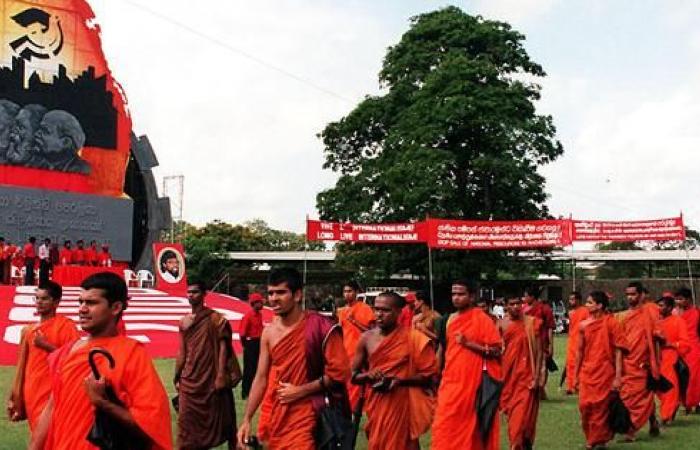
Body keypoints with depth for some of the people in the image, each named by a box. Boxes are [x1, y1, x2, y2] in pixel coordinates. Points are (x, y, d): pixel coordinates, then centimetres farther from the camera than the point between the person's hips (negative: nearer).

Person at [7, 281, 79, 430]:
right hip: (31, 395, 6)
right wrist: (15, 398, 13)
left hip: (53, 394, -6)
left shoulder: (66, 325, -5)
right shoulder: (28, 330, 13)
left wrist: (47, 345, -17)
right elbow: (21, 367, 15)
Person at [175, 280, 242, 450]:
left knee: (217, 418, 5)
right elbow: (182, 352, 13)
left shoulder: (215, 318, -5)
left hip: (211, 378, -4)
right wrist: (177, 378, 11)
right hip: (189, 380, 4)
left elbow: (223, 347, -9)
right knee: (187, 421, 2)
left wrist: (221, 375, -16)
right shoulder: (184, 322, 10)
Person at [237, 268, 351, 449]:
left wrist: (301, 391, -13)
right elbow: (261, 378, 8)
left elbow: (339, 373, -13)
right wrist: (247, 419, 4)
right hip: (273, 417, 5)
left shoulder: (321, 328, -12)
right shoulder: (268, 332, 4)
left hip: (303, 418, -5)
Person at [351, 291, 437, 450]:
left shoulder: (413, 338, -8)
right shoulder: (367, 338, 2)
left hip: (403, 407, -3)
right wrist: (367, 376, -13)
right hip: (376, 407, 3)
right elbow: (353, 375, 9)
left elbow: (429, 375, -6)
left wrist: (398, 380, -18)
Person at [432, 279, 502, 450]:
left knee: (472, 428, 5)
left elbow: (496, 351, -11)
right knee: (445, 428, 2)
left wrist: (468, 343, -19)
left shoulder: (482, 319, -7)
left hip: (474, 382, -5)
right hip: (450, 383, 5)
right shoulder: (448, 320, 9)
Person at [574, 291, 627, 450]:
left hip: (605, 372, -4)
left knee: (600, 407, 1)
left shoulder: (611, 323, -8)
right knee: (585, 405, 1)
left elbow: (618, 351, -9)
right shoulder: (583, 325, 4)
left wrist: (618, 377, -14)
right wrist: (576, 375, 12)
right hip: (587, 372, 4)